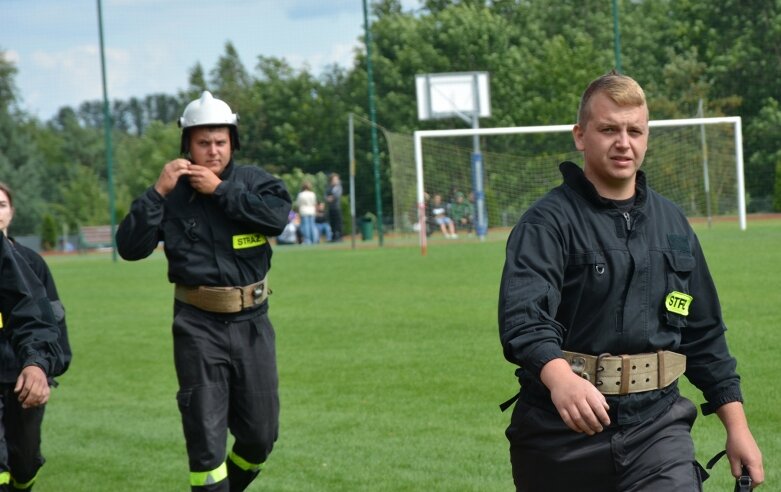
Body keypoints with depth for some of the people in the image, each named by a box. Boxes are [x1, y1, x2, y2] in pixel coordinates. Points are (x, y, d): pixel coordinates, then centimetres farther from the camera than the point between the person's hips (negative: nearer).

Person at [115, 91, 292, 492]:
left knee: (261, 434, 10)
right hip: (198, 326, -2)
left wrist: (220, 190, -16)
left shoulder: (253, 181, 3)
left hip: (251, 322, 2)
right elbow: (129, 246, -8)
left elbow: (278, 215, -17)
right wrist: (158, 191, -16)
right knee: (205, 435, -5)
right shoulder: (172, 194, 1)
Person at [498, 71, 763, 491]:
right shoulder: (548, 223, -6)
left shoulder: (672, 224, 13)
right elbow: (523, 318, -24)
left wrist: (736, 426, 14)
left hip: (656, 425, 3)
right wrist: (560, 377, -44)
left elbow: (704, 334, 19)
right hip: (562, 433, -3)